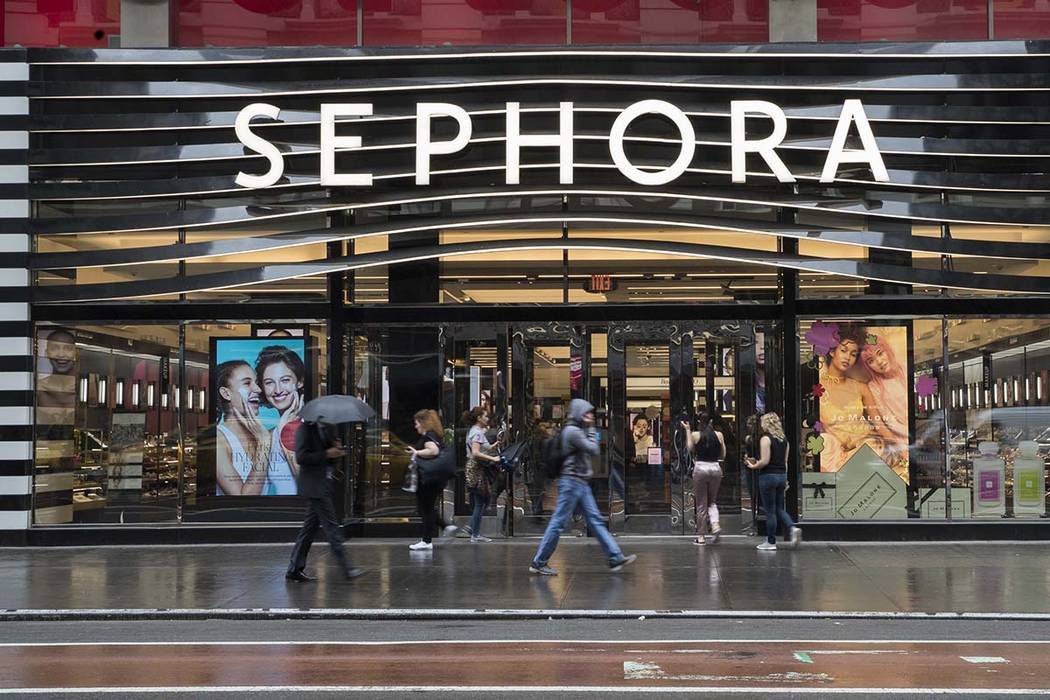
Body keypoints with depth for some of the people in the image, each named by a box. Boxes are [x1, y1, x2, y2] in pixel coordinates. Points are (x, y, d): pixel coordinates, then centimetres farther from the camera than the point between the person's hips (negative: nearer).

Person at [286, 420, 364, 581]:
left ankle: (295, 569, 16)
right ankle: (346, 569, -7)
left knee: (310, 527, 11)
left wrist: (337, 450, 0)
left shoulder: (328, 428, 14)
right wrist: (326, 454, -21)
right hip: (314, 485, -9)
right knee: (331, 527, -8)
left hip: (324, 484, 9)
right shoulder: (305, 429, -11)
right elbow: (301, 457, -19)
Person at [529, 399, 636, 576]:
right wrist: (591, 430, -3)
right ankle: (538, 563, 1)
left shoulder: (578, 431, 17)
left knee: (596, 520, 7)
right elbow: (593, 450, -15)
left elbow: (591, 451, 17)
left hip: (582, 483, 10)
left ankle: (616, 558, 7)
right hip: (571, 481, -10)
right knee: (558, 523, -5)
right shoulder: (572, 431, -14)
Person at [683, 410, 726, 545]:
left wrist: (687, 430, 9)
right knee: (712, 501, 18)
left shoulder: (695, 435, -5)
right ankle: (715, 525, -7)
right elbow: (723, 455, 7)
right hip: (715, 468, 2)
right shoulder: (719, 435, 1)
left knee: (701, 504, 6)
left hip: (700, 467, -2)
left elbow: (690, 450, 8)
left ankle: (701, 536, 9)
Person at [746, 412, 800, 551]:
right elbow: (785, 462, 12)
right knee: (779, 508, 15)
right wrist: (785, 480, 17)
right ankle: (792, 528, -8)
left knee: (770, 510, 1)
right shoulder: (784, 439, 10)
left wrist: (753, 466, -1)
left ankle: (771, 542, 7)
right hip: (781, 476, 7)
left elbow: (765, 461, -18)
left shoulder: (765, 438, -12)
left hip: (768, 476, -7)